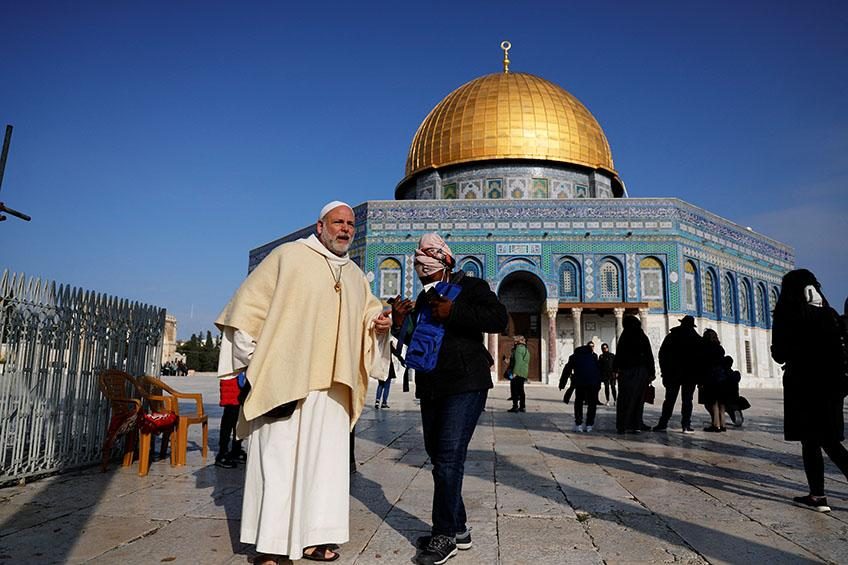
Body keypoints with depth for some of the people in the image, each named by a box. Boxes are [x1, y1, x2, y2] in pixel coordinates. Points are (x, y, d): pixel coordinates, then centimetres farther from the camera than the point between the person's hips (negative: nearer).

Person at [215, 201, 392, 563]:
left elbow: (367, 314, 25)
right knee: (279, 456, -1)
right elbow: (250, 302, 1)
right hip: (285, 379, -5)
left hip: (332, 384, 5)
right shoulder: (289, 256, 1)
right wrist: (250, 354, -4)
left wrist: (378, 323, 1)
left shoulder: (357, 277, 18)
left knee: (325, 459, 6)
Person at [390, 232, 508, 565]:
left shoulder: (469, 287, -3)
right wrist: (401, 322, 4)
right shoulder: (423, 299, 18)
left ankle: (444, 536, 3)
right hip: (431, 388, 8)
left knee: (448, 458, -10)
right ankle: (458, 530, 23)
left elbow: (499, 319, -17)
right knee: (438, 456, 11)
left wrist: (453, 313, -21)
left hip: (464, 385, -8)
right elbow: (412, 341, 24)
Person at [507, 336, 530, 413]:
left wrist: (515, 372, -22)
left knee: (514, 390, -6)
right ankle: (522, 407, 16)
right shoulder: (525, 349, 18)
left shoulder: (519, 348, -11)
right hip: (523, 374, 9)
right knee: (520, 390, 14)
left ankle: (515, 407, -9)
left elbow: (518, 361, -20)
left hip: (517, 373, -9)